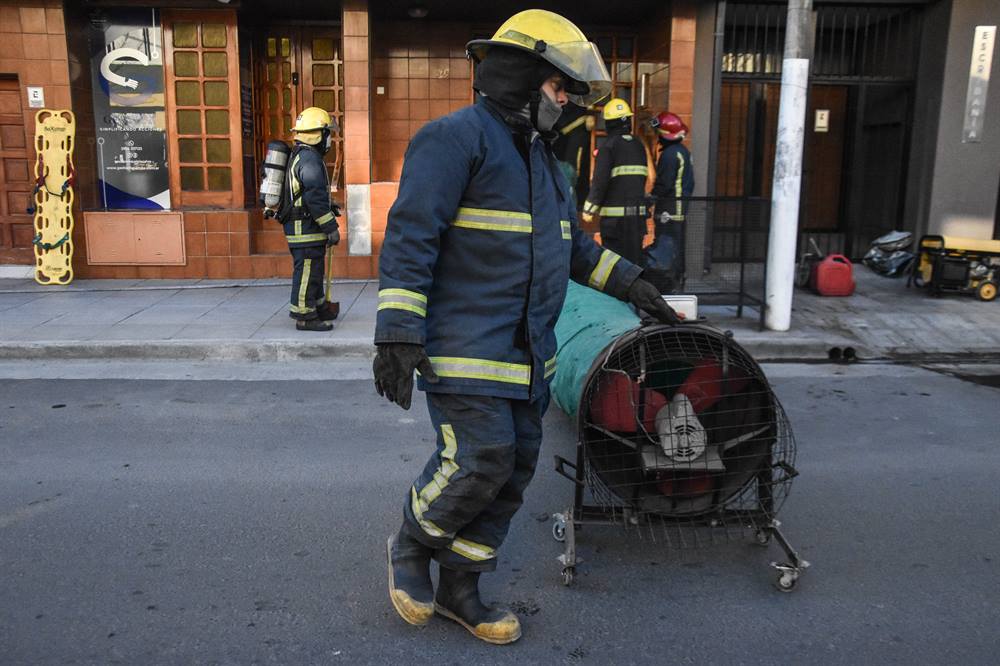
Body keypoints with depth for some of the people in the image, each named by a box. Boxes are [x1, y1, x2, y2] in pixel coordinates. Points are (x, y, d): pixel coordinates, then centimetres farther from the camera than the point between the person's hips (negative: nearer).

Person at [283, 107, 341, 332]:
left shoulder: (299, 155, 16)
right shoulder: (310, 159, -18)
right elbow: (315, 197, -23)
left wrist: (329, 207, 24)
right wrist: (331, 227, -19)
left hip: (301, 227, 11)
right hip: (305, 227, -11)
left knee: (313, 270, 19)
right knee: (307, 271, -4)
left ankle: (319, 307, 31)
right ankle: (304, 316, 3)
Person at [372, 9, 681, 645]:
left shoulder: (541, 156, 21)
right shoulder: (455, 138, -8)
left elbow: (574, 244, 30)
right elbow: (410, 236, -16)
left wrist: (629, 281, 24)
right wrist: (398, 331, -21)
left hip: (526, 351, 9)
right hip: (466, 349, -9)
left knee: (515, 468, 10)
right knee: (482, 460, -13)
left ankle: (459, 588, 25)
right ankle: (411, 546, 17)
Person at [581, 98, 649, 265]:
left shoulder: (609, 146, -9)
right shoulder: (639, 146, 10)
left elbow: (600, 181, -13)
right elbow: (643, 178, 15)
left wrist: (589, 209, -6)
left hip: (615, 213, -6)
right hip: (638, 211, 6)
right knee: (634, 255, 13)